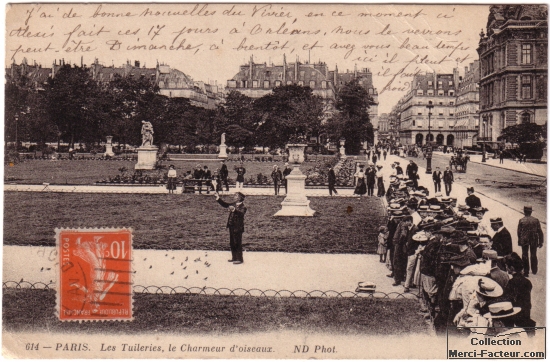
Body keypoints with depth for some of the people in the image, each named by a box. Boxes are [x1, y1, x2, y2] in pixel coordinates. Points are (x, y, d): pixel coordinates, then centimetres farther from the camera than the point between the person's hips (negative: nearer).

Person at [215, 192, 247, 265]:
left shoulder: (242, 207, -14)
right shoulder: (233, 204, 9)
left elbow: (241, 213, -33)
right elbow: (225, 205, 19)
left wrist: (234, 210, -49)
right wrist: (218, 199, 13)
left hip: (237, 228, -8)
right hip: (231, 227, 9)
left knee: (237, 244, -2)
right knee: (232, 243, 16)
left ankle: (239, 259, 6)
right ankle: (234, 257, 27)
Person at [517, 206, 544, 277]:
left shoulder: (521, 221, -11)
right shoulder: (536, 220, -7)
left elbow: (519, 232, -5)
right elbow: (540, 232, -4)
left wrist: (519, 240, 8)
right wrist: (540, 242, 4)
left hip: (524, 241, -2)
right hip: (534, 241, 2)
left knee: (525, 256, 7)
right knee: (533, 255, 17)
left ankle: (526, 272, 8)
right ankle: (534, 270, 28)